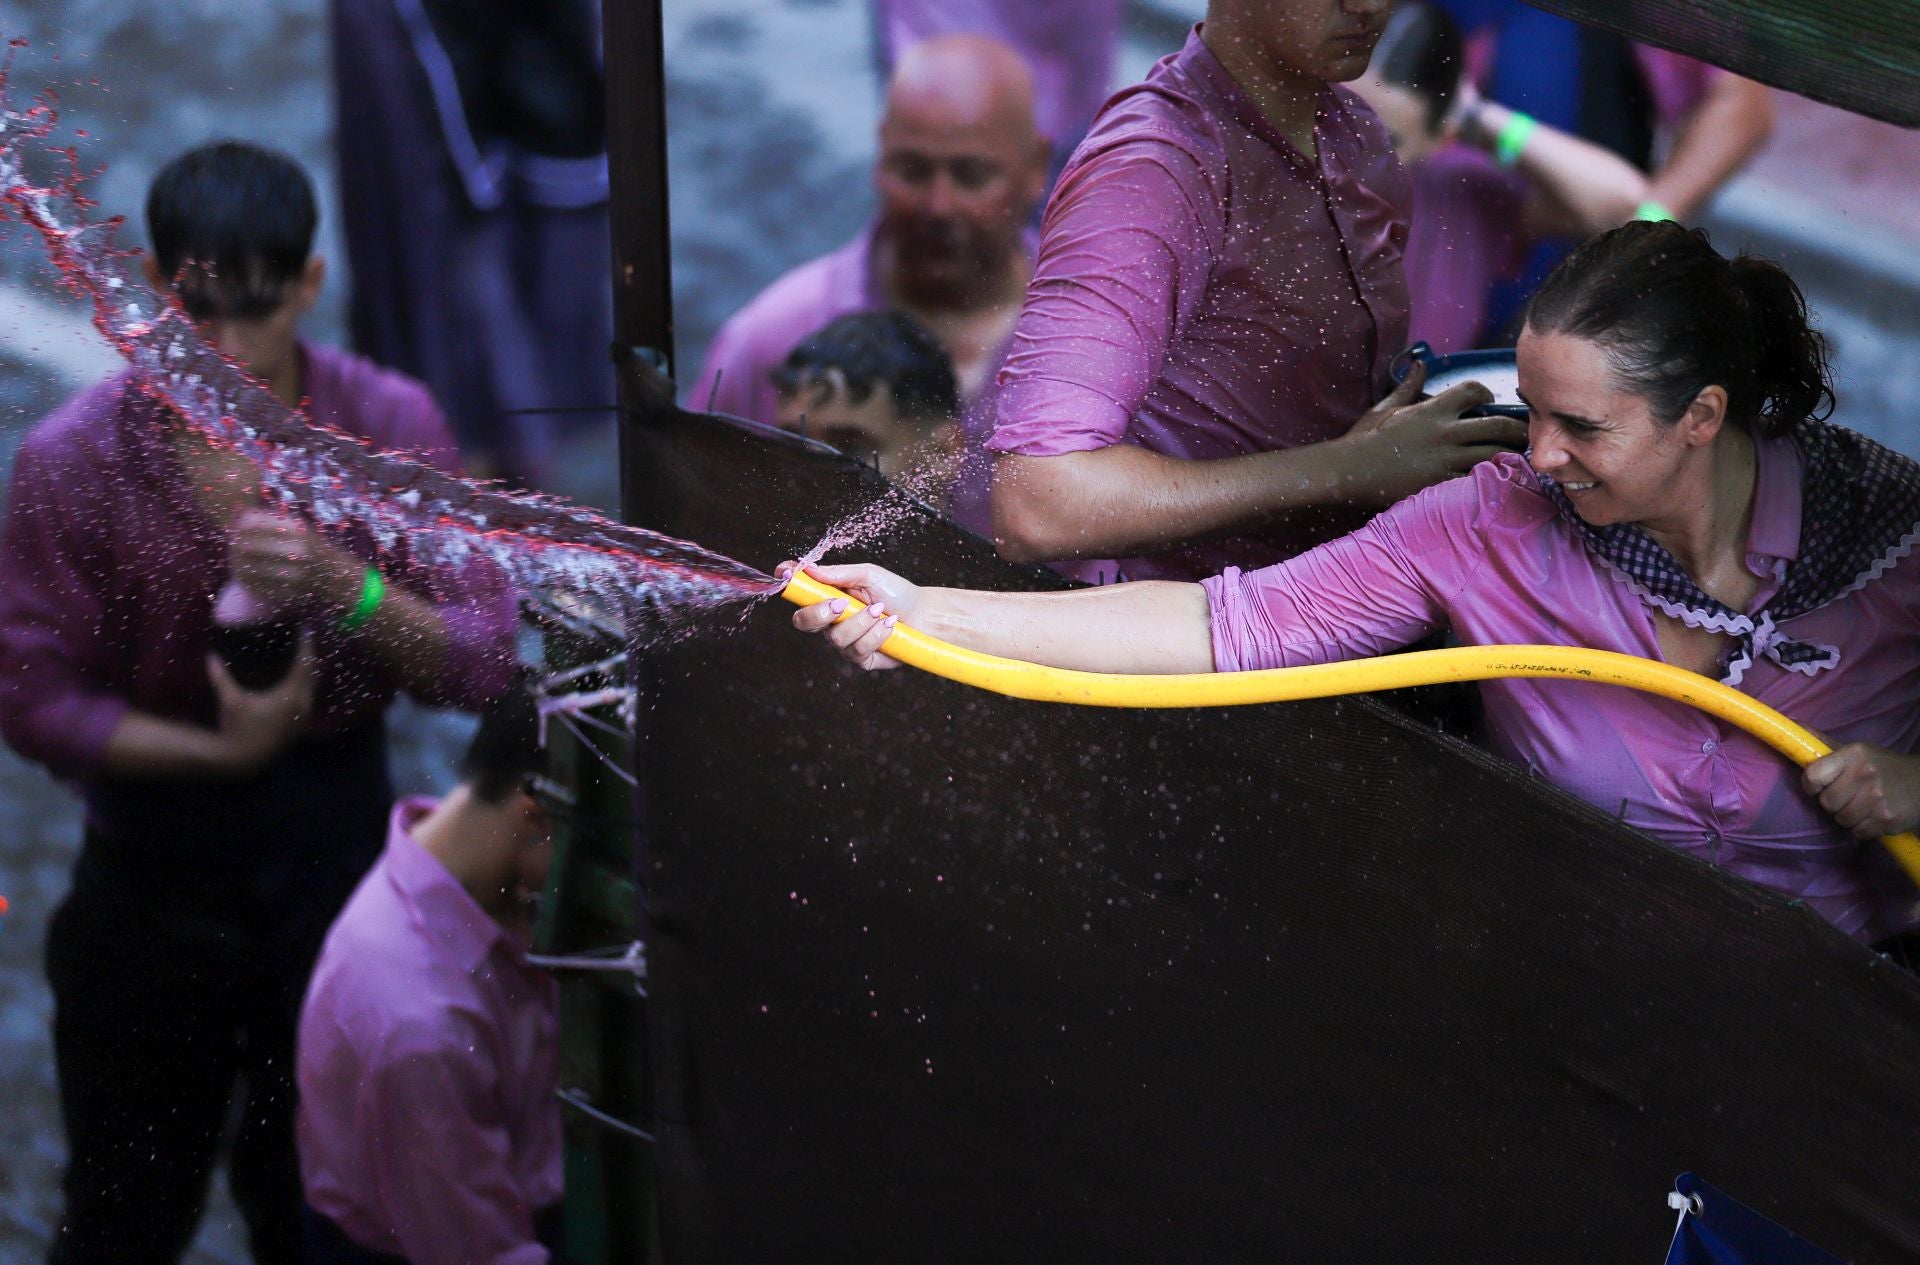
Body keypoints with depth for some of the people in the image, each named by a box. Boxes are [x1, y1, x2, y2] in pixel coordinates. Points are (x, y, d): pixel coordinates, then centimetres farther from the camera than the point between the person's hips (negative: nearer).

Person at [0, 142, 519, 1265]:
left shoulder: (392, 425, -9)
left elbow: (485, 661, -13)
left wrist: (343, 590, -30)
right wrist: (220, 752, -21)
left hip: (339, 839, 1)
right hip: (155, 859, -1)